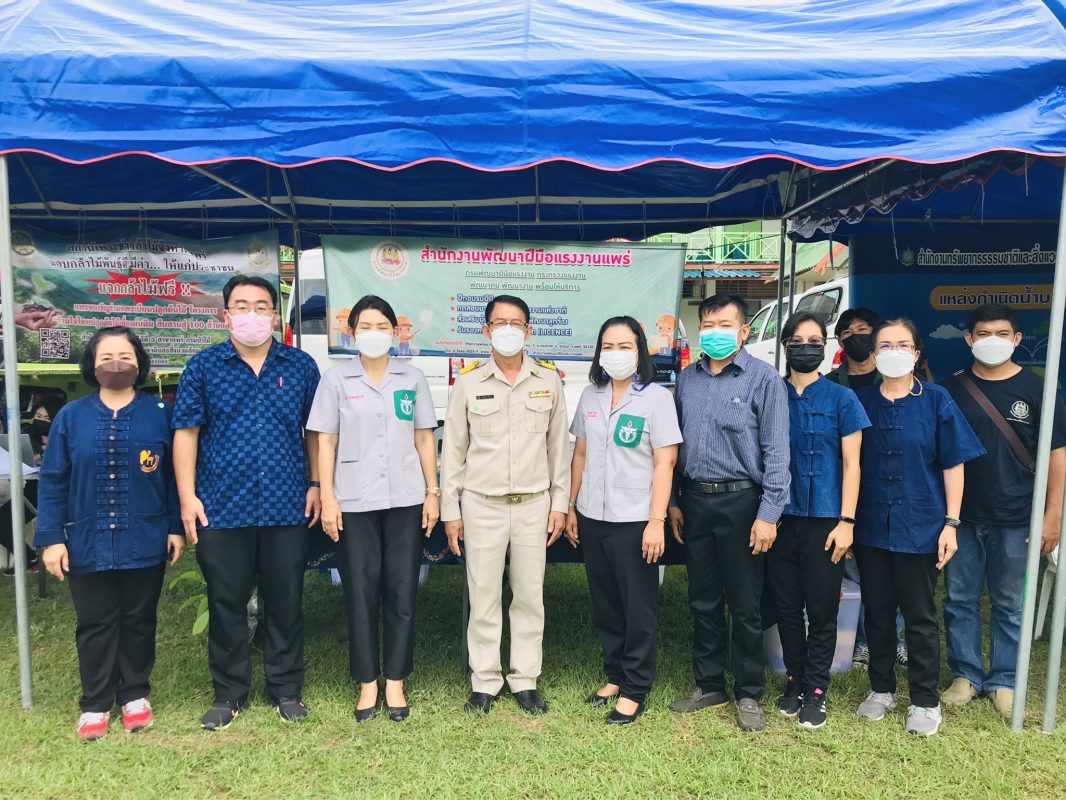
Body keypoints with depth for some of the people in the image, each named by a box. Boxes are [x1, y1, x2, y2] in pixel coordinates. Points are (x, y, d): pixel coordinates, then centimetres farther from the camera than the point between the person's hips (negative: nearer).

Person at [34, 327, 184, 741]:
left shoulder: (160, 414, -2)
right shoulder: (70, 416, 0)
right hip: (88, 544, 1)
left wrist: (176, 528, -2)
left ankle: (135, 695, 30)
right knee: (95, 625, 11)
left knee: (139, 621, 13)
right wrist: (51, 538, -5)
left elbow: (174, 476, 0)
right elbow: (52, 481, 0)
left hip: (145, 543, 0)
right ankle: (95, 703, 27)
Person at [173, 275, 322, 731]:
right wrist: (187, 497, -5)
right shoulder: (203, 367, 2)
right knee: (226, 604, 10)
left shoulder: (301, 366, 5)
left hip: (288, 509, 1)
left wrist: (316, 484, 2)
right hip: (221, 509, 0)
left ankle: (286, 690, 26)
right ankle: (229, 694, 27)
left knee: (286, 602, 10)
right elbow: (186, 433, 1)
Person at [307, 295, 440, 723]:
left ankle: (395, 682, 18)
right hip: (355, 502, -1)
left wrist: (432, 492, 3)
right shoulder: (336, 379, 3)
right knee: (361, 592, 5)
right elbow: (326, 442, 2)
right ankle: (367, 683, 19)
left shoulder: (412, 379, 7)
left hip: (405, 499, 1)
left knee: (402, 591, 5)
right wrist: (328, 498, -5)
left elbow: (424, 439, 8)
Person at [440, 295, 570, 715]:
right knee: (483, 598, 7)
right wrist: (450, 509, 1)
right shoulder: (468, 381, 0)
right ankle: (484, 681, 23)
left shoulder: (548, 380, 3)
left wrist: (559, 503, 5)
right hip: (482, 505, -1)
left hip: (534, 504, 1)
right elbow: (453, 450, 3)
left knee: (530, 597, 10)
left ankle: (525, 679, 25)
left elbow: (558, 445, 7)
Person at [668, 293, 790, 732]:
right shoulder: (687, 378, 8)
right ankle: (709, 685, 30)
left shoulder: (764, 378, -7)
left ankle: (749, 694, 23)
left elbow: (776, 450, -9)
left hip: (740, 502, -4)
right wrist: (672, 501, 10)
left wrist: (768, 514, -14)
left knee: (745, 605, 6)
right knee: (703, 601, 14)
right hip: (694, 500, 5)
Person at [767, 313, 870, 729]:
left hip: (824, 521, -2)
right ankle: (795, 680, 28)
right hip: (781, 519, 2)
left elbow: (851, 464, -1)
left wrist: (846, 521, -8)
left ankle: (816, 690, 20)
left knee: (821, 610, 5)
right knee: (787, 606, 11)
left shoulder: (841, 399, 0)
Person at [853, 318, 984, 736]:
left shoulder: (936, 400, -3)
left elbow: (953, 465, -2)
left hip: (920, 526, -2)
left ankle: (925, 700, 24)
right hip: (871, 526, 2)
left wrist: (950, 523, -7)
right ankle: (881, 689, 30)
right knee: (877, 612, 13)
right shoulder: (861, 401, 2)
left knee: (920, 617, 8)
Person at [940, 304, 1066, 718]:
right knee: (960, 600, 9)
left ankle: (1004, 681, 24)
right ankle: (966, 674, 24)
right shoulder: (952, 388, 3)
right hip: (961, 516, 2)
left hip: (1015, 520, -1)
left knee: (1009, 605, 9)